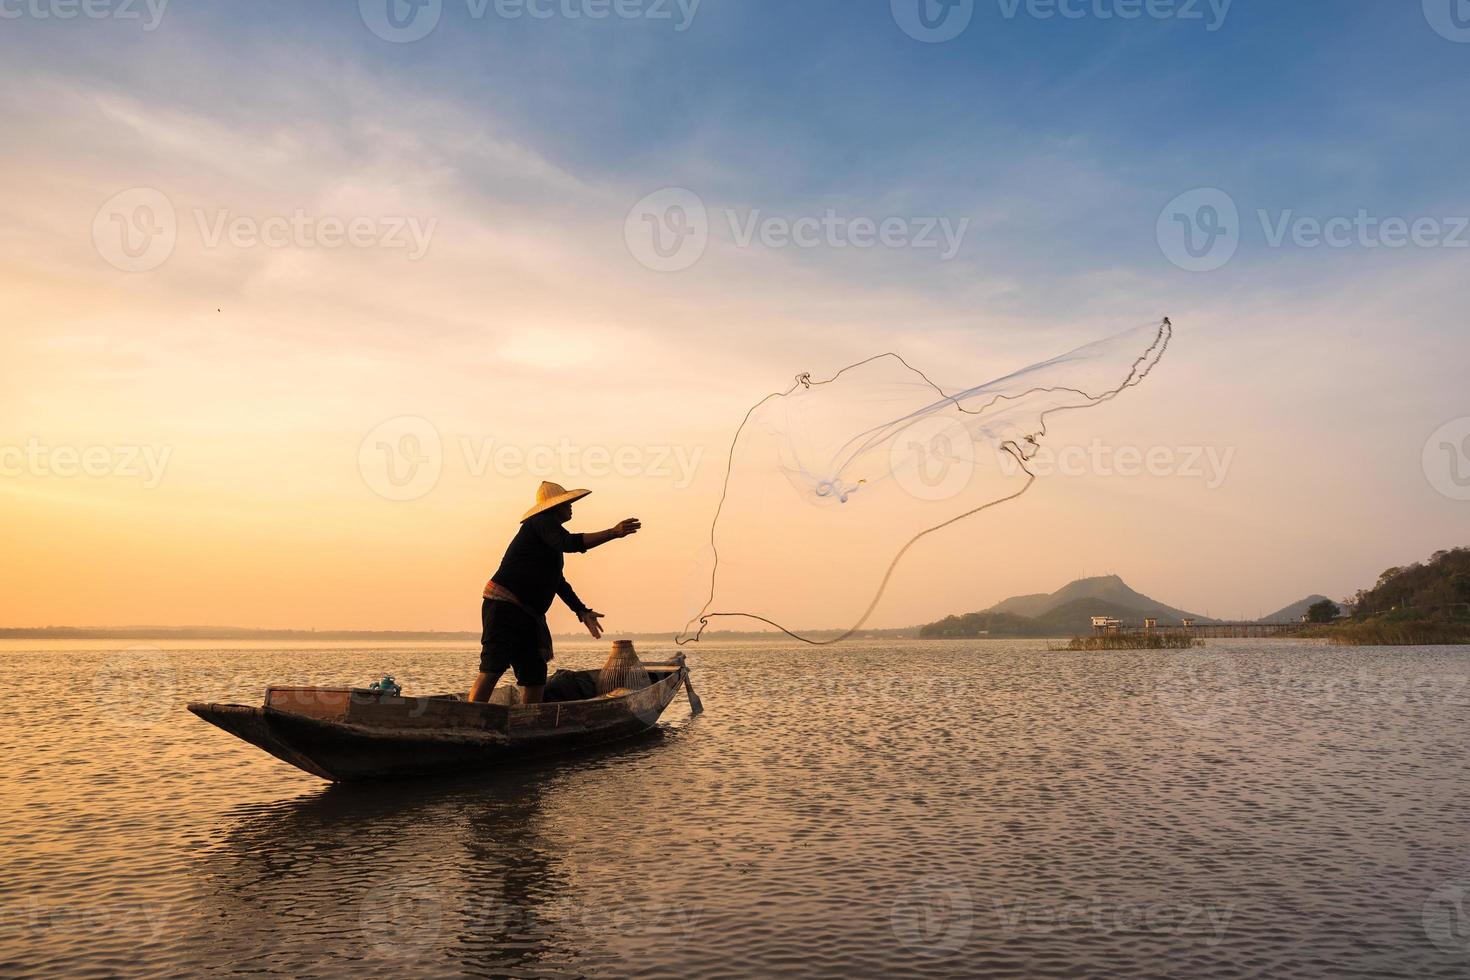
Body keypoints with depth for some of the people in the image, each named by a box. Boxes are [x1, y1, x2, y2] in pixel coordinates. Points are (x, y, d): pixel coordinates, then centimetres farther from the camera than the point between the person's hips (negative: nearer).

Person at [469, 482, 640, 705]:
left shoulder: (548, 530, 25)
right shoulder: (542, 523, -4)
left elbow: (558, 582, 31)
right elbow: (569, 543, -25)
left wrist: (583, 611, 29)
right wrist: (612, 533, -29)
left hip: (527, 615, 10)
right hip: (504, 605, -10)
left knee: (535, 676, 7)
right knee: (491, 670, -18)